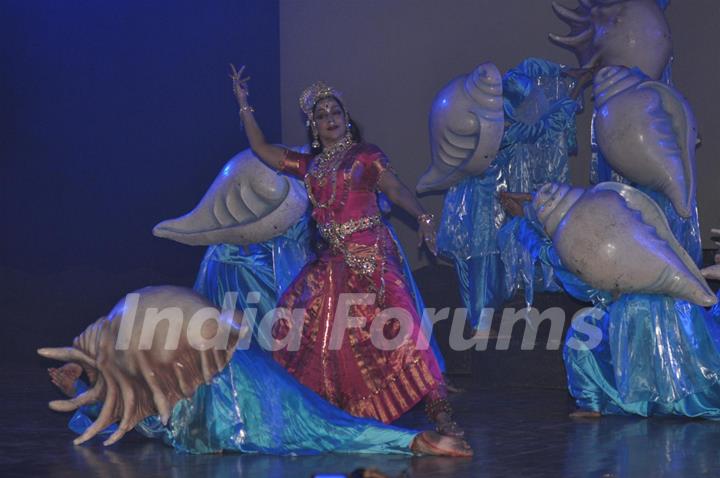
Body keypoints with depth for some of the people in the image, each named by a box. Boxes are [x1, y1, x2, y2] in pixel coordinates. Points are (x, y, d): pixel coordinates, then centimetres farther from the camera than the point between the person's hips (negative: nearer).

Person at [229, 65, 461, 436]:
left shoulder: (366, 154, 6)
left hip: (371, 256, -5)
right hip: (333, 261, 5)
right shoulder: (309, 165, 18)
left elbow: (395, 189, -4)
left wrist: (422, 217, -21)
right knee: (319, 332, 1)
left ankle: (439, 409, -19)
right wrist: (243, 103, 18)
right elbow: (262, 149, 21)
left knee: (396, 324, -17)